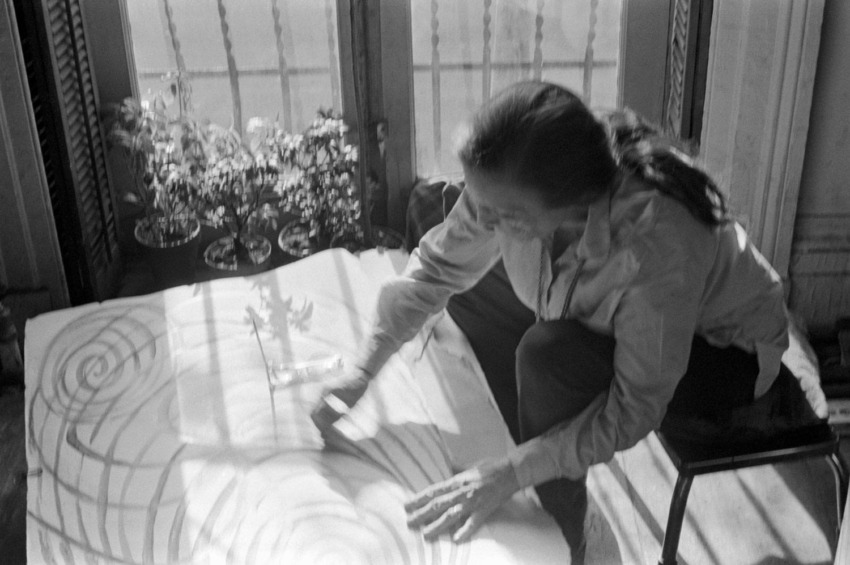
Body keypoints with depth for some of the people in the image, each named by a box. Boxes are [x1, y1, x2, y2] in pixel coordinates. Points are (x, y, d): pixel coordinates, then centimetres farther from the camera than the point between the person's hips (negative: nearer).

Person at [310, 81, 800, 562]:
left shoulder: (656, 242, -42)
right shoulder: (508, 190, -25)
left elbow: (634, 411, -33)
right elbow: (438, 267, -10)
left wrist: (510, 474, -37)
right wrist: (363, 372, -18)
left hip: (730, 353, -6)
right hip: (615, 320, 7)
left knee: (551, 357, -30)